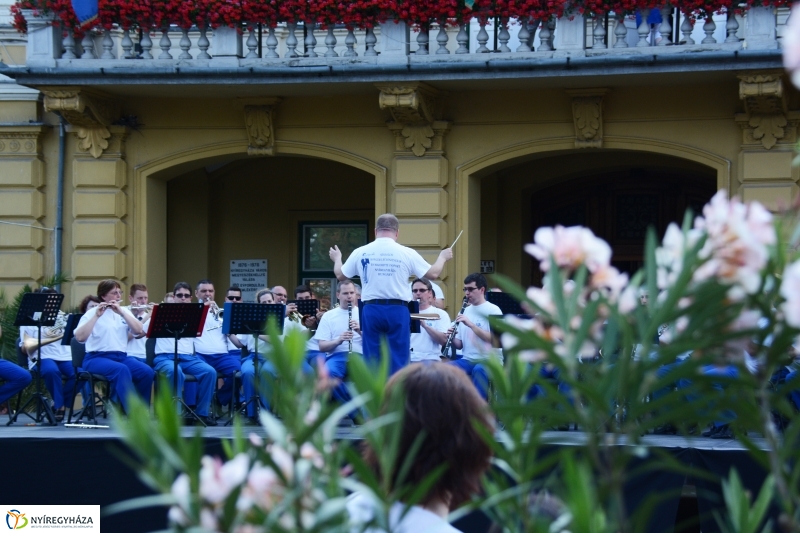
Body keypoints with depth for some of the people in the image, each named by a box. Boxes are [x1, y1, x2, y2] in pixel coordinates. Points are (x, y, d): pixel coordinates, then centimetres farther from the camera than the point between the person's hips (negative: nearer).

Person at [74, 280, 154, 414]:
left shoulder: (124, 312, 17)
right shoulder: (92, 313, 4)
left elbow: (138, 331, 0)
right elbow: (80, 337, -12)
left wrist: (121, 312, -9)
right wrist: (96, 316, -17)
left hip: (121, 356, 5)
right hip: (97, 358, -5)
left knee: (147, 372, -24)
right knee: (121, 369, -36)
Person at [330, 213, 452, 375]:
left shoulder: (360, 253, 1)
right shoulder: (406, 253, -3)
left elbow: (340, 276, 13)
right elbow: (433, 274, 2)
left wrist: (337, 258, 34)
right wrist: (442, 257, 21)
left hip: (372, 310, 1)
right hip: (397, 310, -1)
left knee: (372, 359, 6)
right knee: (398, 359, 2)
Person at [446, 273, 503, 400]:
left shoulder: (493, 310, -2)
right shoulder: (465, 311, 15)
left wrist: (470, 324, -20)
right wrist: (452, 338, -7)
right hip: (468, 360, 5)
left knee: (479, 370, -38)